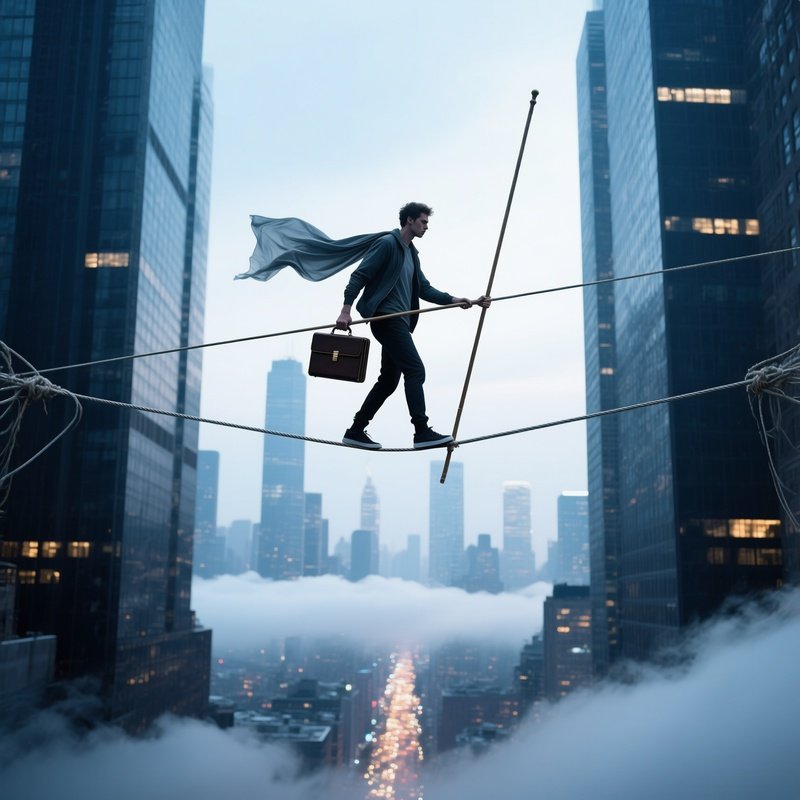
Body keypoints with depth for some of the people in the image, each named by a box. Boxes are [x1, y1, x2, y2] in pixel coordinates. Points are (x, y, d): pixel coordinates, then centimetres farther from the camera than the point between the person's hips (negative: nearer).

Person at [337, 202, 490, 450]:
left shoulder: (411, 253, 22)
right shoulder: (387, 244, -6)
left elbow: (424, 289, 21)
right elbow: (359, 276, -11)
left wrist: (453, 300, 9)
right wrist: (346, 310, -20)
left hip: (399, 322, 10)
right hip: (386, 318, -10)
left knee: (389, 379, 10)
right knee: (415, 370, -15)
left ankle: (355, 431, 15)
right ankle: (422, 432, -16)